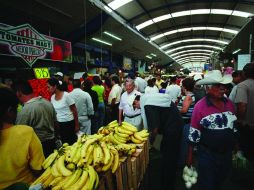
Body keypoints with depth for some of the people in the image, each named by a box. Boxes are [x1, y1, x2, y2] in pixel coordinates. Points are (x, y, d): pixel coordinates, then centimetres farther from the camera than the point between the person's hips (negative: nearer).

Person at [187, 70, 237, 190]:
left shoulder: (229, 104, -1)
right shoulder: (200, 106, -18)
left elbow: (233, 127, 12)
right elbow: (194, 134, -13)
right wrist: (190, 156, -8)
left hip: (227, 154, 6)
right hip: (207, 155, -5)